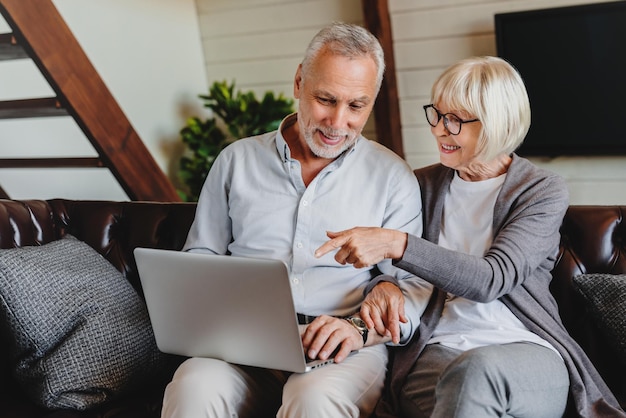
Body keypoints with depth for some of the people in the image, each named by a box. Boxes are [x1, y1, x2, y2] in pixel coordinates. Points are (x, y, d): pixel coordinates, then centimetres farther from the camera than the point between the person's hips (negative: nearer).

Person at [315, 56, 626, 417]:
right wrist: (384, 286, -11)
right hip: (434, 352, 2)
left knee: (478, 369, -38)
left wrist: (396, 244, -26)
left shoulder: (544, 191, 1)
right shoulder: (424, 185, 13)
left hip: (526, 351, -1)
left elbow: (491, 280, -15)